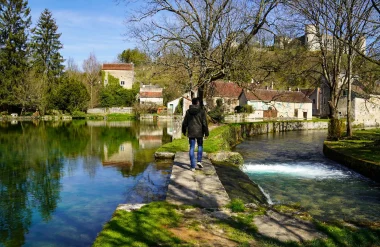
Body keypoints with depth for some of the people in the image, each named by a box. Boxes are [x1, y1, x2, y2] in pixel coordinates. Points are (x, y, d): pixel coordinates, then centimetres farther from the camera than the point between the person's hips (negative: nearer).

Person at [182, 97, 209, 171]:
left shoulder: (188, 111, 1)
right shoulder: (201, 111, -7)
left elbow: (185, 123, 6)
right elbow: (204, 123, -9)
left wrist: (184, 131, 21)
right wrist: (206, 133, -3)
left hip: (191, 132, 2)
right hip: (199, 132, -1)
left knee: (192, 148, 4)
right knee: (200, 146, 20)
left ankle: (192, 166, 3)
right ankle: (199, 161, 6)